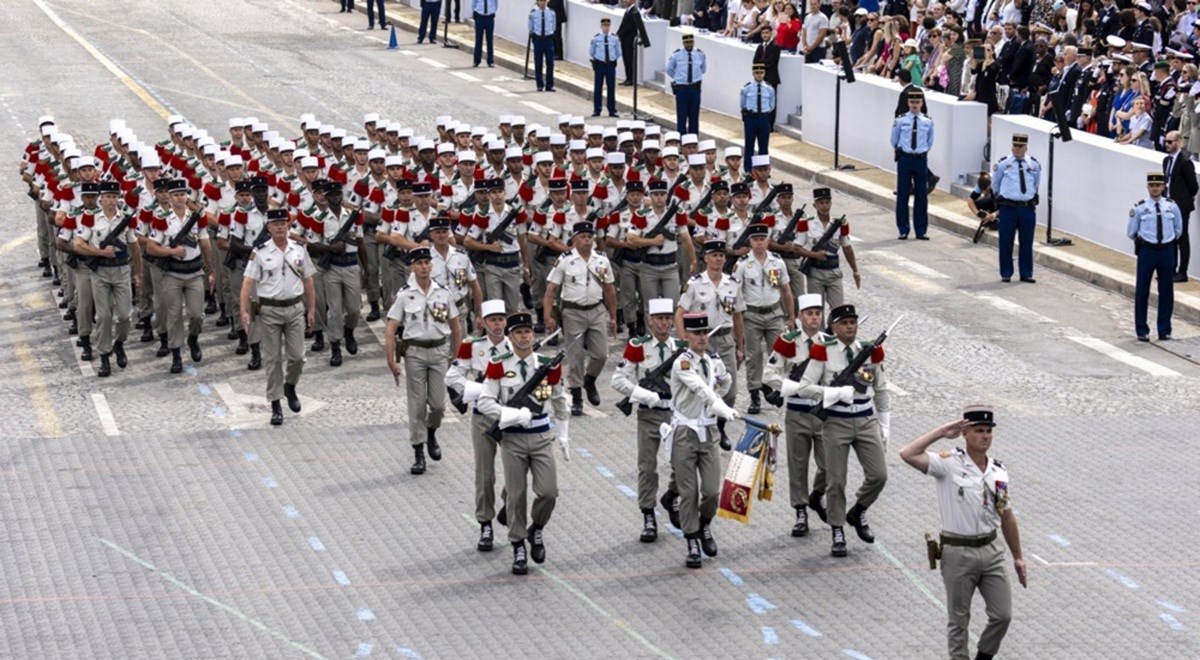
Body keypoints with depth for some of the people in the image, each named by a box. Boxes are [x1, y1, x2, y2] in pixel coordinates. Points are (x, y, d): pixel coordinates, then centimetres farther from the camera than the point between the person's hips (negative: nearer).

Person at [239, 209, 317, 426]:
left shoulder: (299, 250, 4)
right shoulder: (260, 253, -5)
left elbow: (308, 281, 10)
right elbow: (247, 282, -9)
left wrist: (311, 309, 7)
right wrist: (244, 311, -19)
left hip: (294, 309, 2)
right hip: (269, 311, -2)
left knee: (297, 356, 2)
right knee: (273, 359, 3)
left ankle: (290, 386, 33)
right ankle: (275, 406, 11)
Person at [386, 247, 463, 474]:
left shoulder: (443, 293, 3)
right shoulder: (404, 295, -4)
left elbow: (455, 328, 11)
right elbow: (390, 331, -5)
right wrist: (392, 361, -12)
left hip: (439, 351, 2)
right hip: (414, 351, -2)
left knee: (438, 403, 1)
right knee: (417, 404, 1)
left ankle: (431, 433, 33)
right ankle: (418, 453, 9)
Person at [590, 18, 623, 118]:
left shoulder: (614, 38, -1)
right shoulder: (595, 38, -4)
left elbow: (618, 53, 10)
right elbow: (591, 52, 7)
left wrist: (613, 60, 5)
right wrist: (597, 59, 5)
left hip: (611, 65, 1)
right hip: (599, 64, -1)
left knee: (611, 88, 5)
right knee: (597, 88, 4)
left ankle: (612, 111, 12)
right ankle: (596, 110, 13)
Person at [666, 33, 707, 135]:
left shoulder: (700, 54, 2)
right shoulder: (677, 54, -4)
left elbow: (703, 68, 21)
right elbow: (669, 69, 11)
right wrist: (678, 77, 11)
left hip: (695, 87, 2)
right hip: (681, 88, -2)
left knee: (694, 115, 7)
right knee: (681, 115, -1)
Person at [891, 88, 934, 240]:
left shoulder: (928, 122, -1)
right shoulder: (900, 121, -5)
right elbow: (894, 141, 9)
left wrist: (922, 152, 13)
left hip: (921, 160, 1)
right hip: (905, 158, -1)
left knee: (921, 196, 5)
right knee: (902, 195, 3)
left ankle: (921, 231, 13)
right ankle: (903, 230, 12)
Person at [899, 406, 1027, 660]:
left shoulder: (999, 472, 5)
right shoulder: (950, 463, -10)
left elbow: (1007, 516, 13)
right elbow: (908, 454, -24)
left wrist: (1018, 557, 15)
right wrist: (941, 433, -18)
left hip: (991, 550, 4)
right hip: (958, 553, -4)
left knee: (1002, 615, 6)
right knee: (959, 619, 7)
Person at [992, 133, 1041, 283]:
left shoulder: (1034, 164, 5)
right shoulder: (1002, 164, -3)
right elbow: (995, 184, 12)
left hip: (1028, 208, 2)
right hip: (1008, 207, -2)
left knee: (1027, 242, 7)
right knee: (1006, 242, 1)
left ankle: (1026, 274, 16)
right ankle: (1006, 274, 11)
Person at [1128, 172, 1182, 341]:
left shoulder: (1172, 207, 3)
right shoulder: (1140, 208, -3)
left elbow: (1178, 230, 16)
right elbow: (1131, 233, 6)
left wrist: (1169, 240, 13)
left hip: (1167, 251, 2)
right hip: (1147, 251, -2)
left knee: (1166, 292, 6)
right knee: (1142, 291, 3)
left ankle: (1164, 330, 16)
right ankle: (1142, 331, 12)